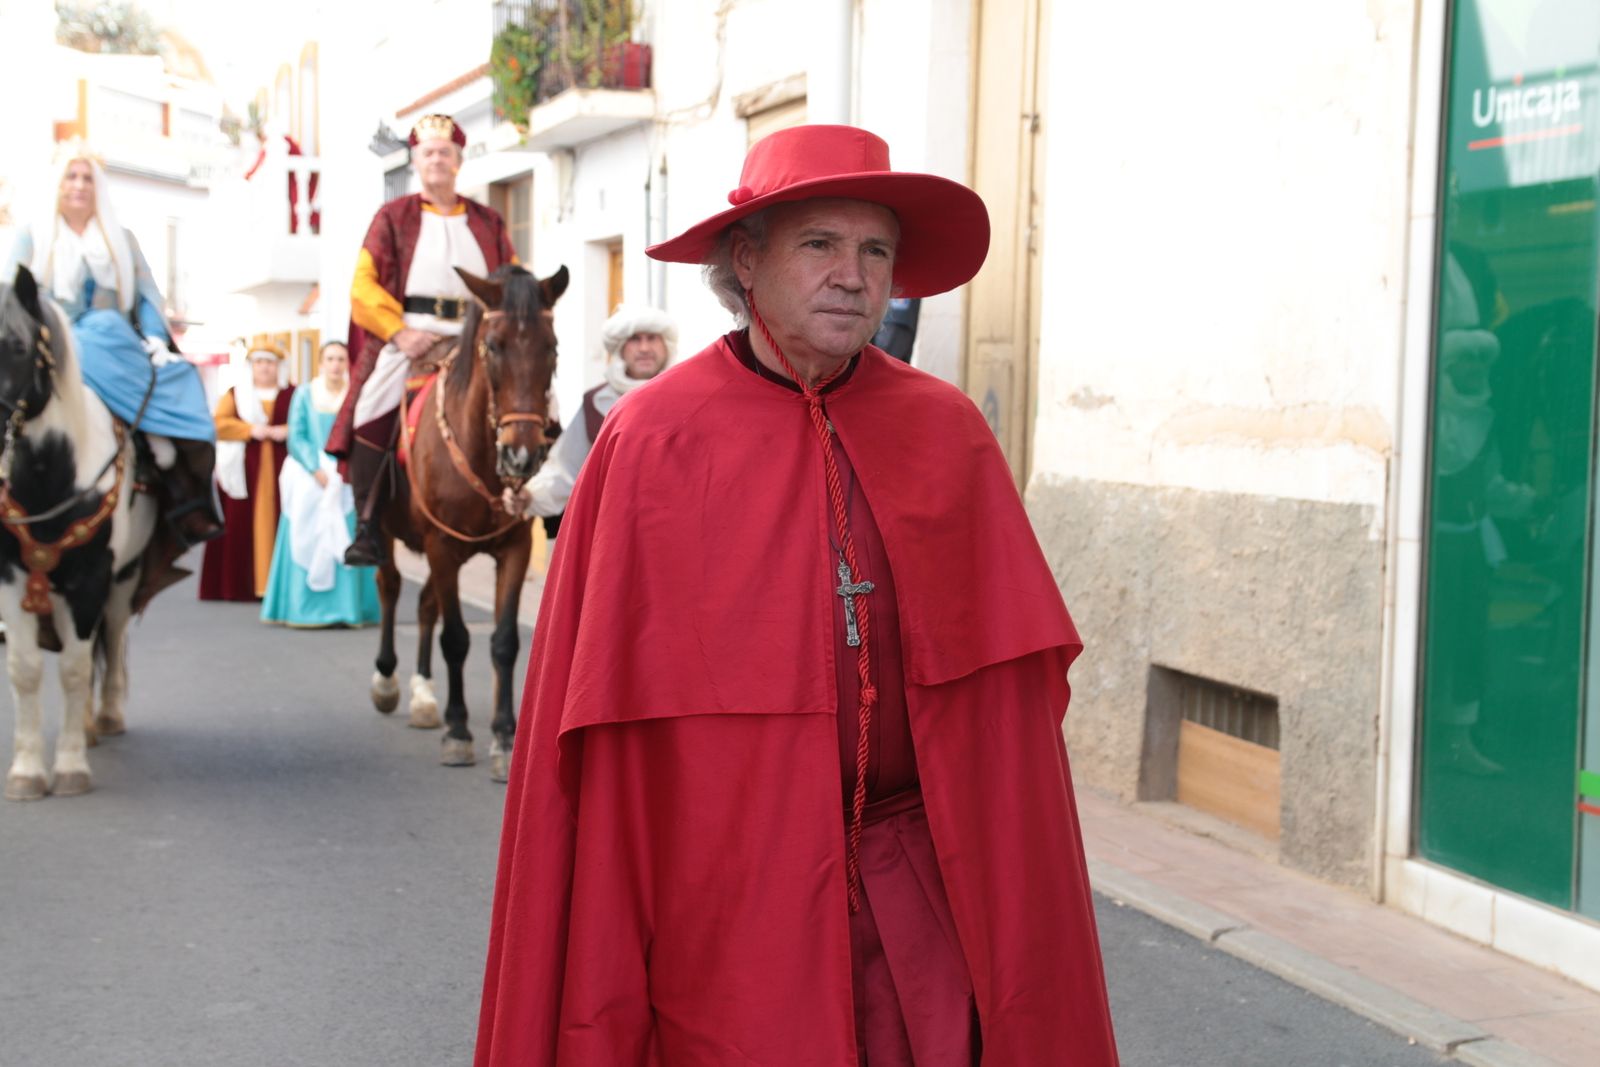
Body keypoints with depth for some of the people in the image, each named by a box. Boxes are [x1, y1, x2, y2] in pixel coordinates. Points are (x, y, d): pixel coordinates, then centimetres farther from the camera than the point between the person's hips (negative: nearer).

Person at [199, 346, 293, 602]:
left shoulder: (293, 395, 11)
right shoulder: (235, 394, 11)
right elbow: (219, 424, -1)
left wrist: (287, 431, -16)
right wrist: (250, 430, -14)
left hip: (279, 470, 0)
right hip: (243, 469, 0)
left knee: (276, 526, -5)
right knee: (239, 527, -4)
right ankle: (237, 586, -2)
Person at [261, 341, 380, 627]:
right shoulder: (304, 395, 5)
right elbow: (296, 438, -1)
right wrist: (317, 470, -14)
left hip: (347, 481, 0)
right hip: (310, 479, 0)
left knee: (343, 545, -3)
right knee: (307, 544, -2)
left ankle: (345, 609, 1)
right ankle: (304, 609, 2)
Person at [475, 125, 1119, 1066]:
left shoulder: (948, 434, 2)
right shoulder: (652, 442, -6)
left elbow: (1011, 690, 4)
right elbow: (602, 720, -4)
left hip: (921, 888, 3)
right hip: (730, 898, -2)